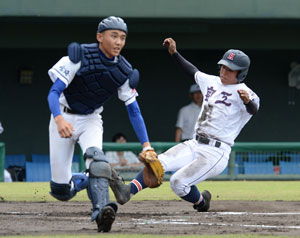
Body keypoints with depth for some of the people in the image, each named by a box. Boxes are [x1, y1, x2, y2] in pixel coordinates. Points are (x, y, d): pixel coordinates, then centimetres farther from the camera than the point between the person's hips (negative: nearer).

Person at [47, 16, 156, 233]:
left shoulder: (124, 71, -7)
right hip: (64, 118, -2)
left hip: (91, 120, 2)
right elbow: (54, 92, -24)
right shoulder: (80, 56, -20)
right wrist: (59, 119, -44)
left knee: (95, 156, -33)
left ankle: (101, 210, -47)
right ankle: (103, 176, 23)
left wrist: (147, 146, -9)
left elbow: (134, 110, 0)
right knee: (61, 190, -6)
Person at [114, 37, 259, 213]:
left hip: (216, 153, -7)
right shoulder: (212, 82, 13)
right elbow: (193, 71, 31)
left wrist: (247, 101, -54)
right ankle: (129, 190, -29)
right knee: (157, 164, -17)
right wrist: (174, 53, 26)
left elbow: (253, 109, -32)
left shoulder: (242, 92, -11)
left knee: (178, 183, -21)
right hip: (195, 145, 7)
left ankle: (202, 202, 7)